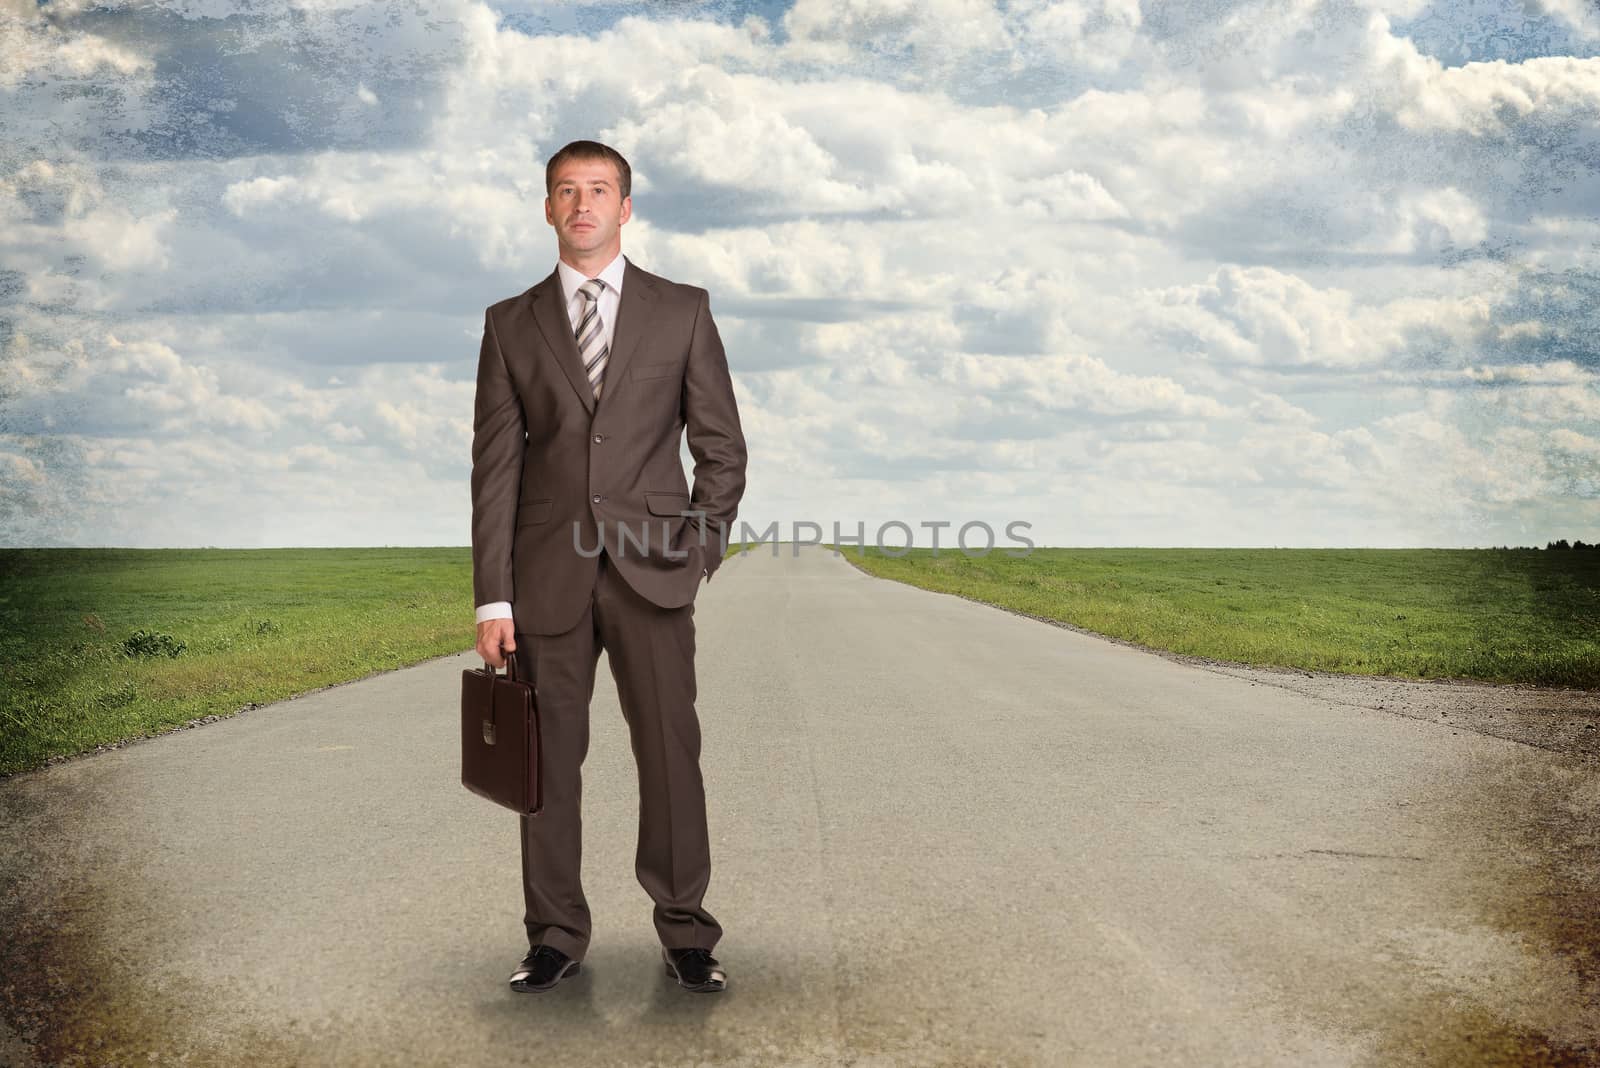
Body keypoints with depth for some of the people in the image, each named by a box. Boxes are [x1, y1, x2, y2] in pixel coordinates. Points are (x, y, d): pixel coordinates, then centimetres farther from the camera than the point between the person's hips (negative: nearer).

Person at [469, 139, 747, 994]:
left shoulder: (683, 311, 7)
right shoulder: (511, 323, 9)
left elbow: (721, 447, 7)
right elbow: (494, 466, 4)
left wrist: (701, 554, -2)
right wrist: (492, 598, -2)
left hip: (650, 572, -1)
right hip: (547, 577, 1)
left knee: (671, 751, -2)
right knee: (549, 760, 5)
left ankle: (685, 932, 11)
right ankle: (556, 936, 17)